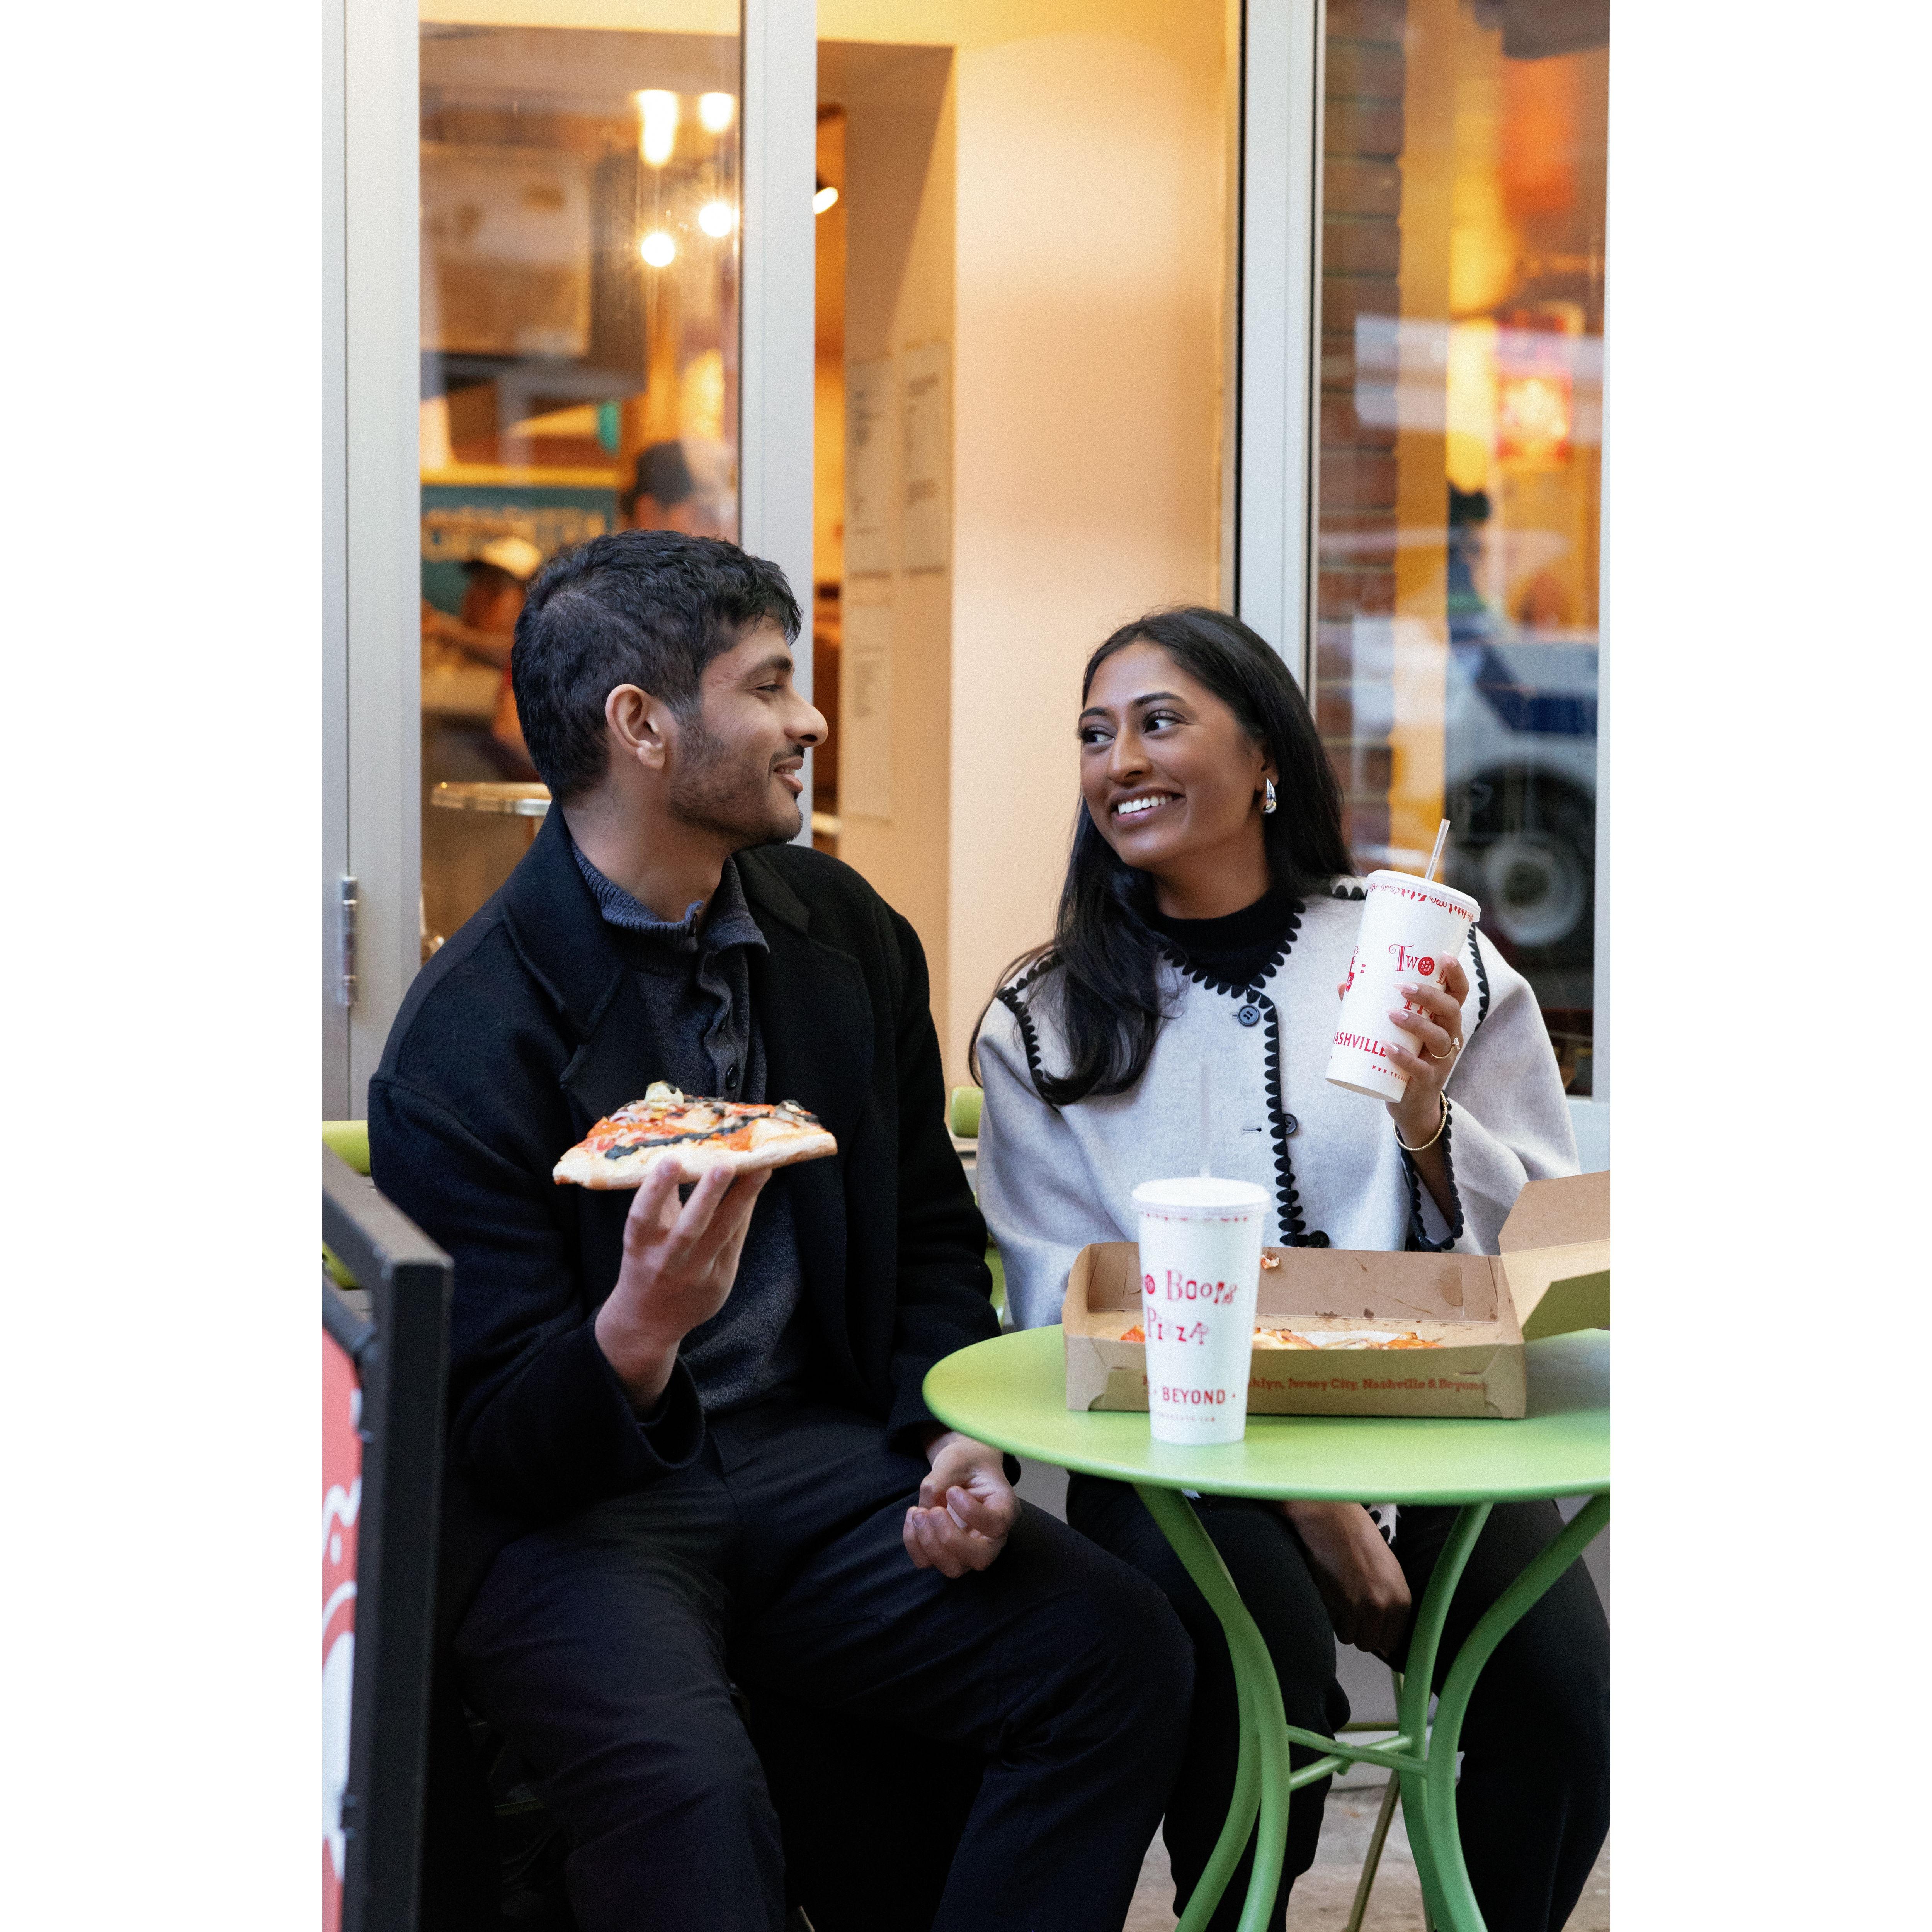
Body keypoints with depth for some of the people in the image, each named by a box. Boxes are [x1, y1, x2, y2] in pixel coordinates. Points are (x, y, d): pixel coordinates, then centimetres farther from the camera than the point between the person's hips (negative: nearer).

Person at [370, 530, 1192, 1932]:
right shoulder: (465, 1040, -12)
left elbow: (934, 1238, 17)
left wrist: (961, 1442, -3)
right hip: (564, 1502, -5)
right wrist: (634, 1337, -35)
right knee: (688, 1787, -36)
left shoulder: (845, 934, 8)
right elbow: (496, 1440, -12)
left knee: (1124, 1652, -18)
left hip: (819, 1460, 6)